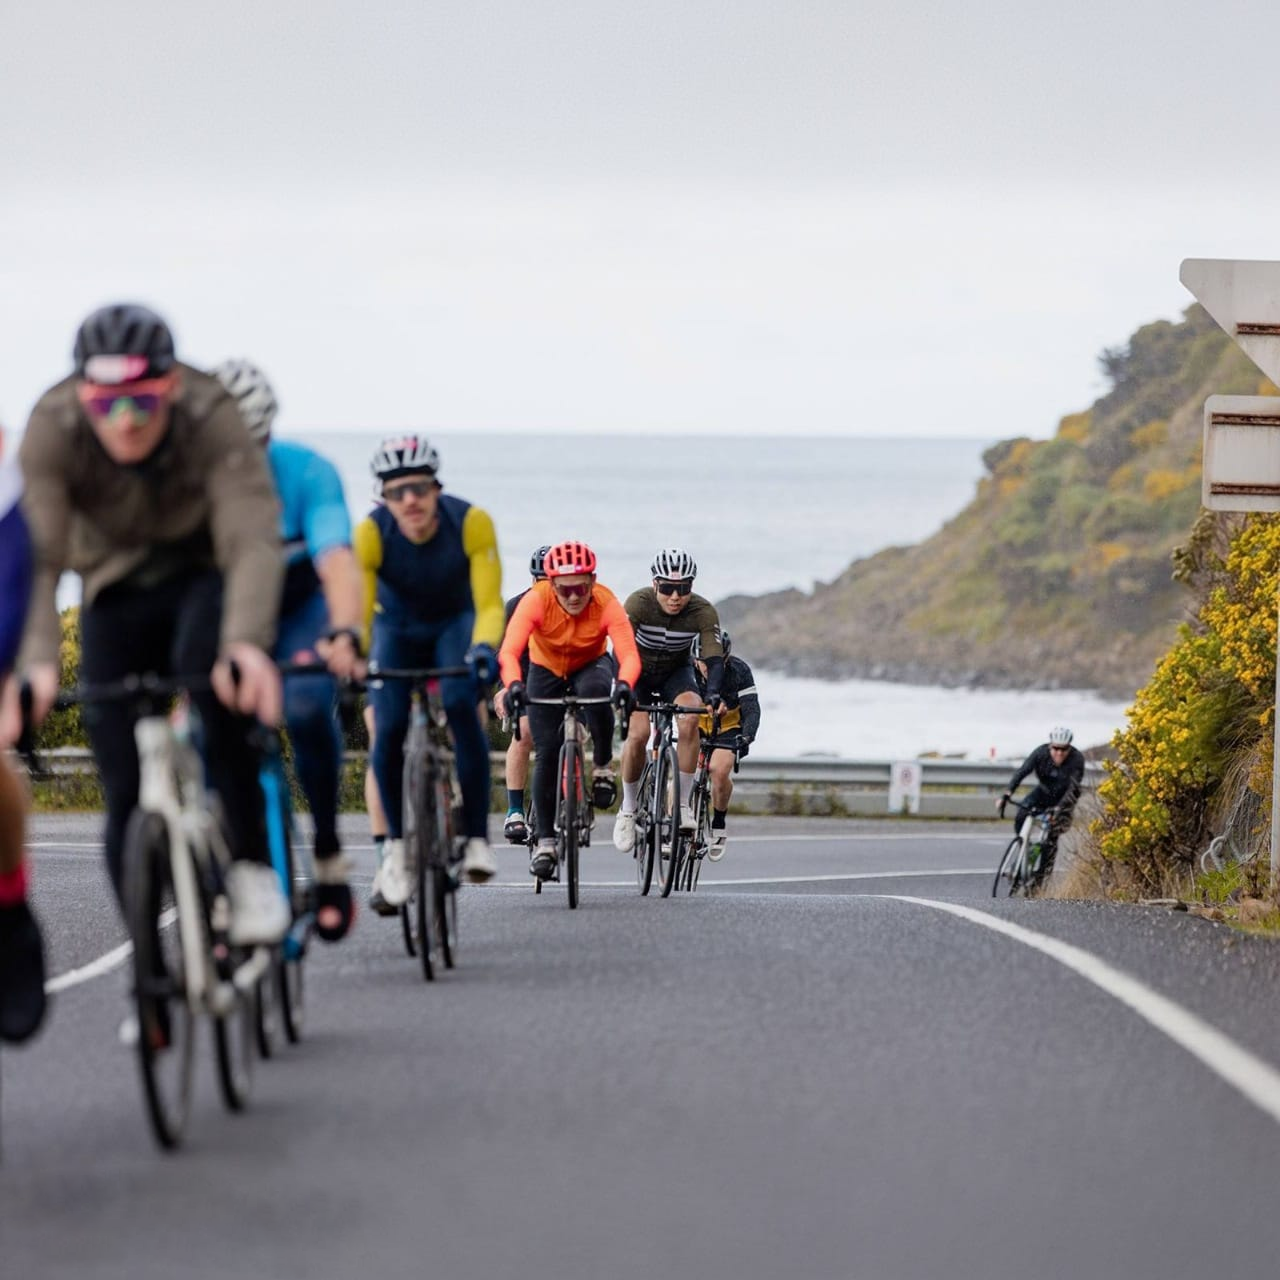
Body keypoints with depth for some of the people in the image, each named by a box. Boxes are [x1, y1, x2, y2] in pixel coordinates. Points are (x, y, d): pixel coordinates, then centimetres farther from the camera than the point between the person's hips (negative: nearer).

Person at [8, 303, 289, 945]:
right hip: (117, 590, 2)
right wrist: (38, 661, -50)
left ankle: (252, 865, -26)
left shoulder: (212, 419, -31)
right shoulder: (52, 429, -26)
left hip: (204, 576, -2)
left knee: (207, 661, -37)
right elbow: (37, 553, -33)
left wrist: (247, 643, -59)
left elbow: (253, 540, -41)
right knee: (125, 792, -7)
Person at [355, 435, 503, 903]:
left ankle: (477, 838, -20)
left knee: (461, 707, -28)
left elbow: (489, 603, -32)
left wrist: (484, 647, -52)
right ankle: (395, 844, 0)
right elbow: (356, 609, -32)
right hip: (397, 629, 1)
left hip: (455, 623, -1)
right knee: (388, 729, -20)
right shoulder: (371, 533, -28)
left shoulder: (471, 523, -29)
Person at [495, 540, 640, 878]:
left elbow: (629, 654, -39)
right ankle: (545, 841, 2)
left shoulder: (606, 604, -30)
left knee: (595, 690, -37)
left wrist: (624, 685, -60)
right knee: (547, 753, -10)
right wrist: (513, 685, -60)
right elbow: (509, 651, -41)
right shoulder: (537, 600, -31)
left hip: (591, 664, -1)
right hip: (546, 670, 1)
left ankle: (603, 768, -14)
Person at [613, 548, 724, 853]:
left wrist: (713, 694, -48)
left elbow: (714, 659, -29)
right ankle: (628, 808, -2)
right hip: (639, 671, -1)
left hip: (676, 672, 1)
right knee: (638, 733, -25)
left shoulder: (703, 612, -25)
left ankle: (682, 803, -17)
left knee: (690, 718, -29)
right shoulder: (639, 603, -29)